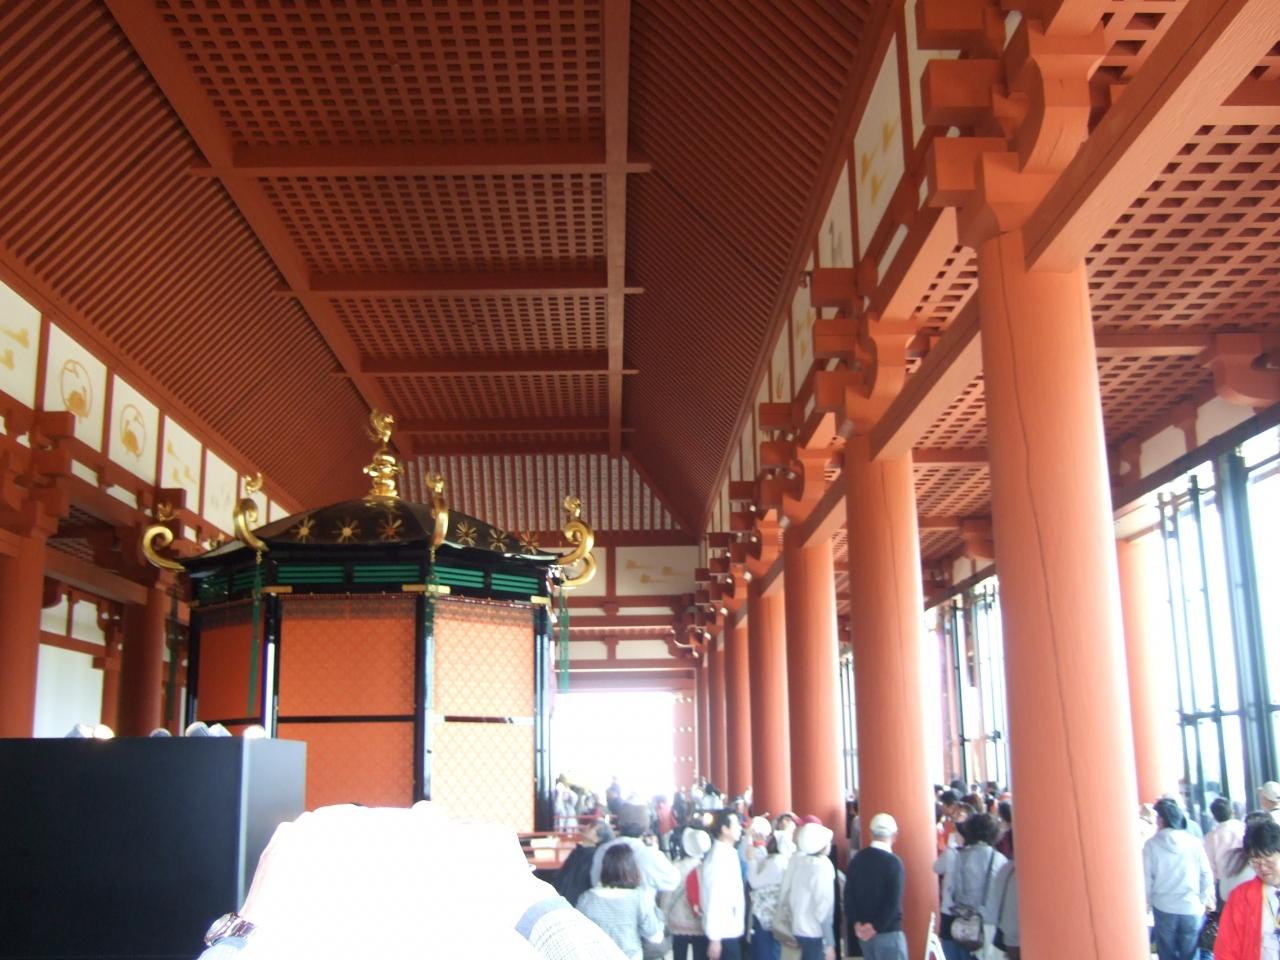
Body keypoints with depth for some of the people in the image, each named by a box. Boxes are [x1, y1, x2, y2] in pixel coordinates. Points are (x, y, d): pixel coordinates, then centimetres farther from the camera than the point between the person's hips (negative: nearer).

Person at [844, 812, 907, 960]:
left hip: (862, 930, 6)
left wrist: (856, 923, 0)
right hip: (888, 931, -6)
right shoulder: (893, 862, -13)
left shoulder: (858, 858, 5)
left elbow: (848, 894, 3)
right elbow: (893, 901, -19)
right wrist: (876, 927, -13)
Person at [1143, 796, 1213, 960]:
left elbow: (1147, 878, -7)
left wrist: (1149, 901, 10)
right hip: (1192, 909, 1)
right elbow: (1206, 875, 0)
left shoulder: (1151, 845, -9)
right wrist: (1205, 899, 15)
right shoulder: (1194, 842, -5)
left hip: (1163, 909, -1)